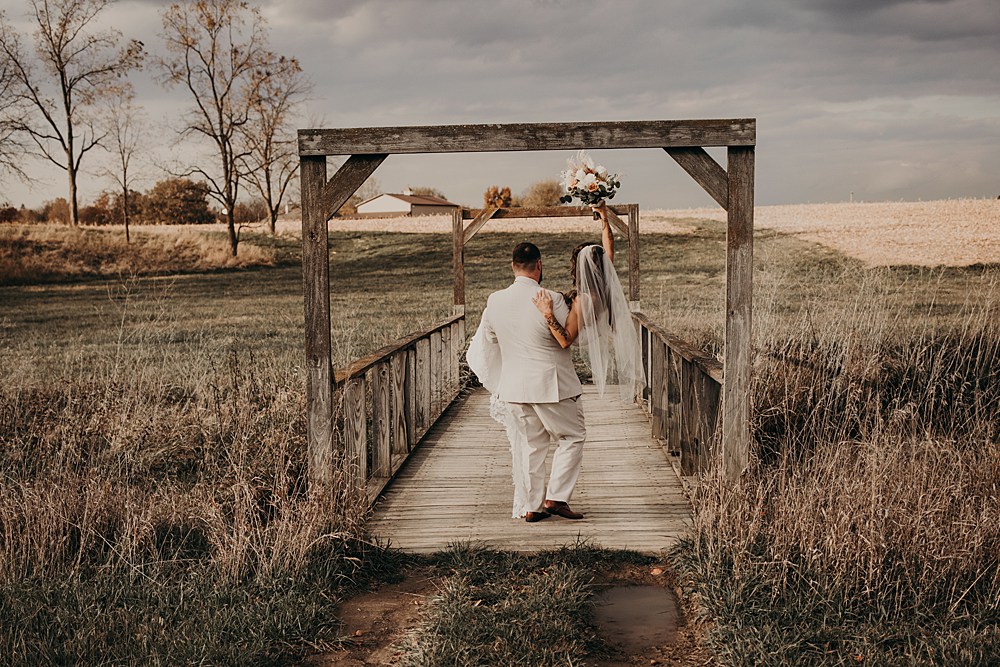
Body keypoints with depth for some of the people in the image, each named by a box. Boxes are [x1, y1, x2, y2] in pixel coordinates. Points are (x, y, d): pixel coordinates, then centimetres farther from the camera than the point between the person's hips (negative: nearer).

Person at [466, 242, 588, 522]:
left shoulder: (495, 301, -2)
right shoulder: (551, 300, -17)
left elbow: (484, 345, 9)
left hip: (513, 386, 4)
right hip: (552, 385, -4)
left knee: (526, 446, 14)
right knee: (572, 436, 14)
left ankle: (530, 507, 19)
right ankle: (555, 497, 8)